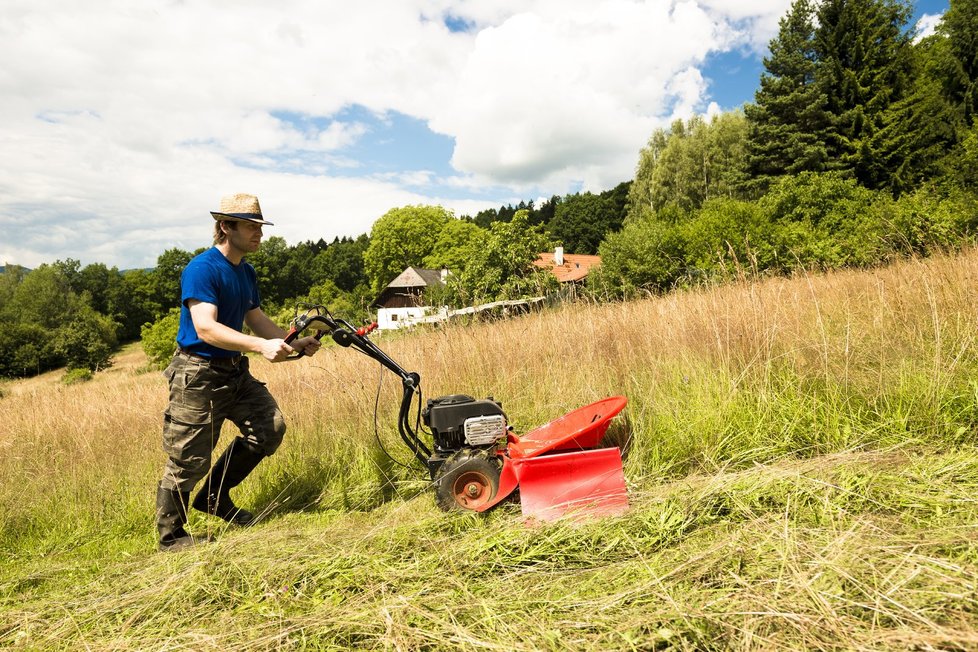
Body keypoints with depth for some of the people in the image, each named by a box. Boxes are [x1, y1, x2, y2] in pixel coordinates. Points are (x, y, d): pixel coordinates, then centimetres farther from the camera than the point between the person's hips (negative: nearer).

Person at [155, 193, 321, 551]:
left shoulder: (247, 273, 10)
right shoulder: (202, 269, -17)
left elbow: (256, 319, 18)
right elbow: (205, 328, -28)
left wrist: (294, 343, 6)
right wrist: (261, 346, -37)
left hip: (235, 372, 8)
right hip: (198, 376, -8)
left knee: (271, 428, 2)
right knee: (189, 461, 0)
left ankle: (215, 497, 21)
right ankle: (170, 535, 22)